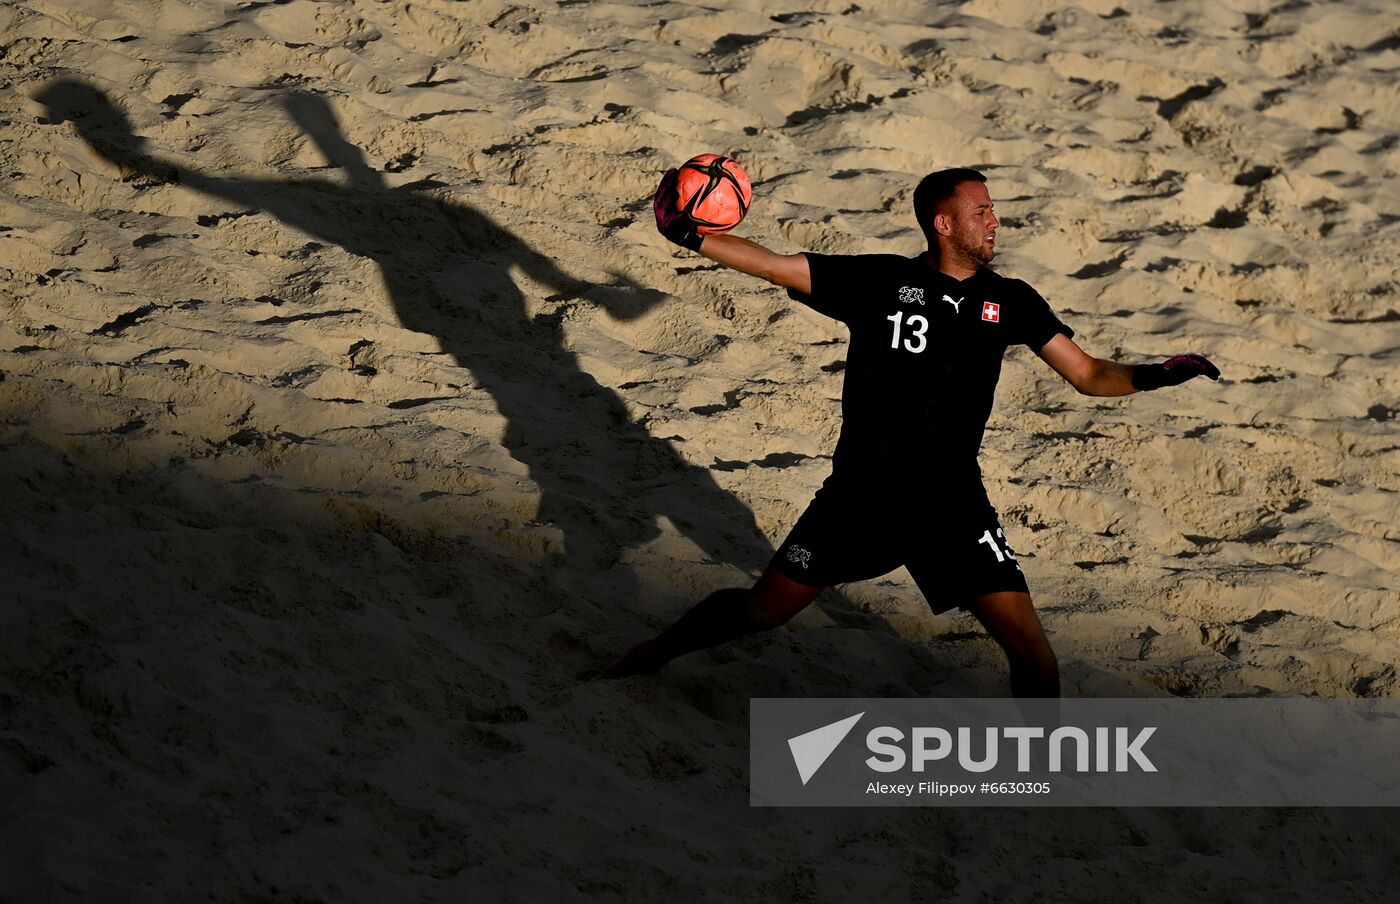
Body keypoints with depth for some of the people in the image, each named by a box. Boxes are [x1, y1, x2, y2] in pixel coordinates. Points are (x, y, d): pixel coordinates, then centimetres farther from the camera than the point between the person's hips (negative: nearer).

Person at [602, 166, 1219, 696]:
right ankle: (652, 655, 34)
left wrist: (1156, 375, -14)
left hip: (953, 503, 1)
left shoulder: (1009, 301, 4)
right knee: (763, 610, 7)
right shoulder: (879, 281, -3)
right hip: (861, 492, -1)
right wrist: (690, 238, -15)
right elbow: (770, 266, -3)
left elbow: (1090, 376, 4)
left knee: (1031, 652, -9)